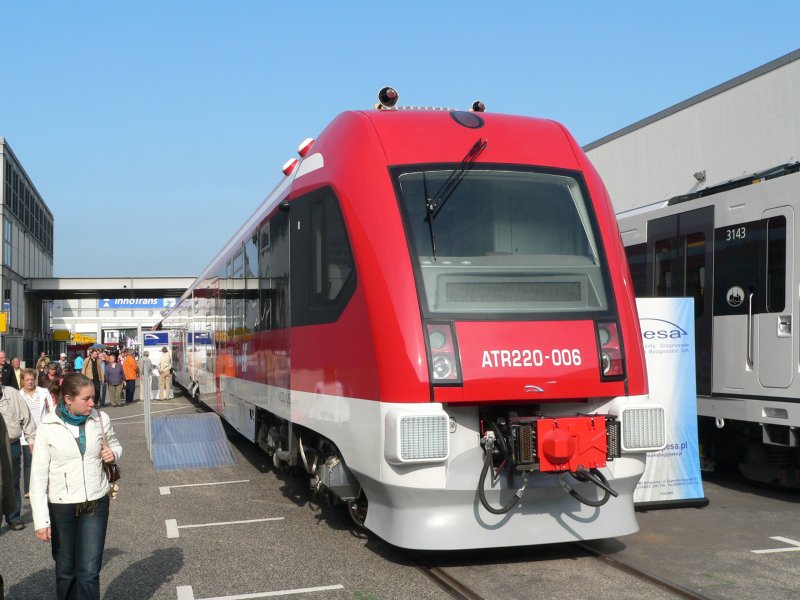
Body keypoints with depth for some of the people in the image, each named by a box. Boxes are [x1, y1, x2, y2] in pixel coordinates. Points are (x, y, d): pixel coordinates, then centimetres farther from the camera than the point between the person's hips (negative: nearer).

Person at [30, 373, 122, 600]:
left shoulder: (101, 419, -4)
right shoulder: (49, 426, -10)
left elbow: (115, 445, 16)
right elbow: (38, 477, -8)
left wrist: (113, 454, -9)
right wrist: (41, 520, -12)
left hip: (96, 504, 1)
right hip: (61, 506, -1)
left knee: (89, 572, -3)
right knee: (66, 571, 12)